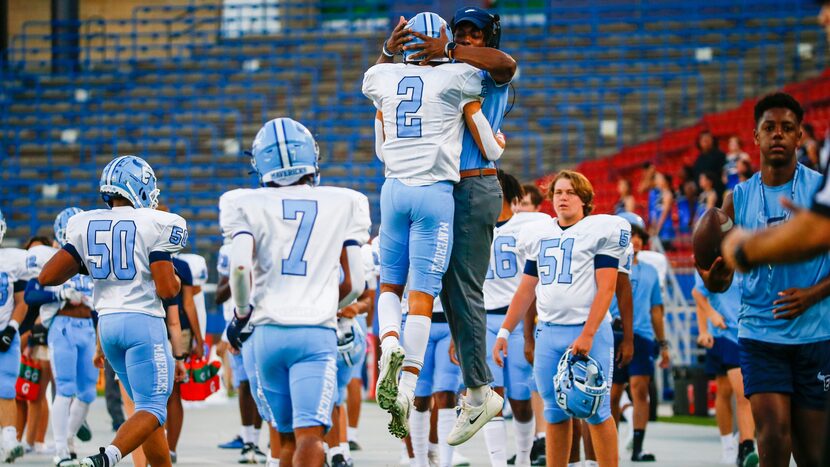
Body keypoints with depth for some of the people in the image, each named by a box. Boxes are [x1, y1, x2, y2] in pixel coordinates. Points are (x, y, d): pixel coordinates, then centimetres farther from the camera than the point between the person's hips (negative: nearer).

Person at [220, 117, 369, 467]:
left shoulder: (247, 204, 4)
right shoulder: (342, 204, 8)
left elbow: (240, 266, -12)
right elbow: (354, 284, 8)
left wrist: (242, 312, 6)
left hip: (268, 331, 2)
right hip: (318, 333, -1)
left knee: (286, 434, 16)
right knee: (310, 432, -13)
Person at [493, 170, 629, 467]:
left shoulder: (599, 230, -3)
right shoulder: (540, 237, 14)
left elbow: (606, 288, -10)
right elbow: (526, 290, 19)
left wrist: (587, 335, -18)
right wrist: (504, 332, 11)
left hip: (587, 331, -5)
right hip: (548, 332, 5)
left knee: (596, 411, -5)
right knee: (555, 413, 7)